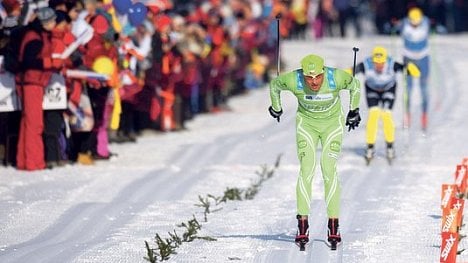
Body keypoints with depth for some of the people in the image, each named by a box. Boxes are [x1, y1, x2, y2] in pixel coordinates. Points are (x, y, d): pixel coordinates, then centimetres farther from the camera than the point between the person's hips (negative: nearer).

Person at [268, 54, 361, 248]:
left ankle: (333, 226, -8)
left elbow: (355, 85, -6)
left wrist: (354, 111, 5)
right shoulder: (293, 80, -27)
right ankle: (303, 225, -10)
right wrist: (276, 108, 12)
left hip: (333, 123, -1)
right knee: (306, 169, -12)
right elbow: (274, 84, -5)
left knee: (329, 170, -11)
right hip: (306, 123, 1)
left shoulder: (336, 78, -29)